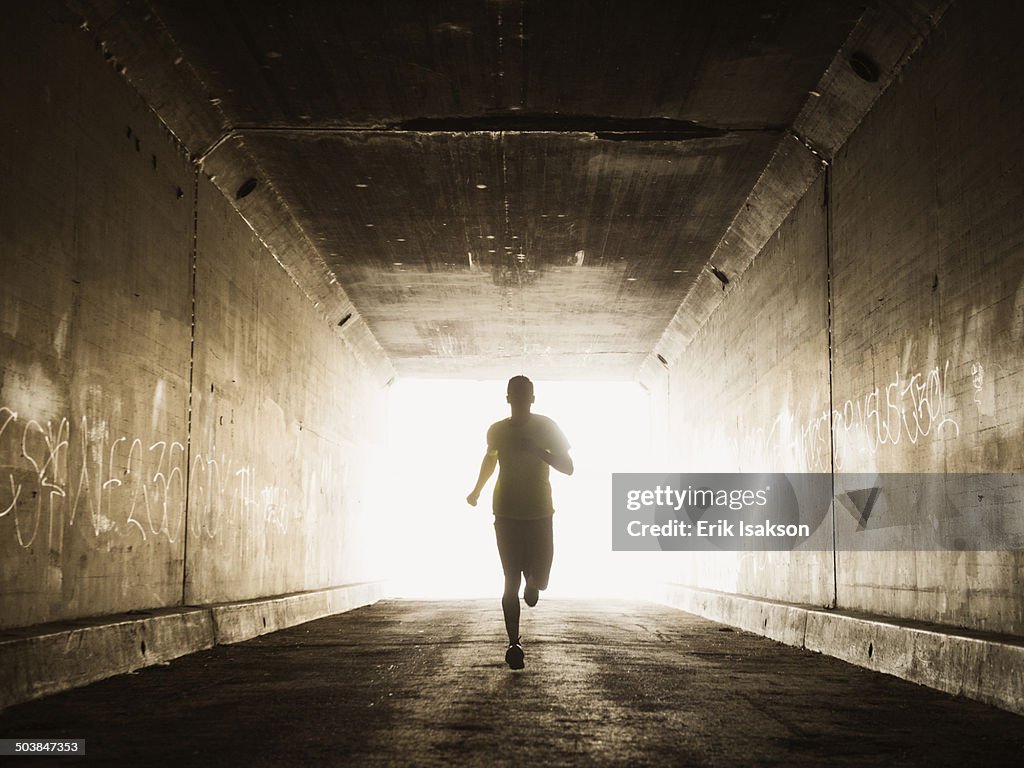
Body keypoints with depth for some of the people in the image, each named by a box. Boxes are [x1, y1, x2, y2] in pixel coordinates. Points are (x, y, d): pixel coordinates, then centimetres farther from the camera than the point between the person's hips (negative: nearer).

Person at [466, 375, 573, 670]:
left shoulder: (546, 428, -4)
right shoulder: (497, 431, 2)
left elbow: (567, 467, -7)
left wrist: (538, 451, -21)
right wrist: (477, 491, 23)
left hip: (540, 515, 0)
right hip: (507, 515, 0)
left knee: (540, 580, -1)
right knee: (511, 582, -7)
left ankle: (532, 582, 38)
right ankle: (514, 644, -1)